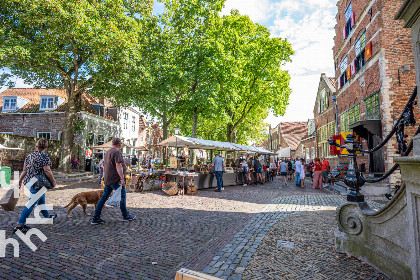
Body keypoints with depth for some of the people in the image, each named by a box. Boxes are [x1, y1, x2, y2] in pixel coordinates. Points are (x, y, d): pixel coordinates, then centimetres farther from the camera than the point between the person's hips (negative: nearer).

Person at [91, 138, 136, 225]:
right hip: (115, 179, -9)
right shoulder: (116, 152, -14)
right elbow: (118, 166, -23)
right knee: (122, 196, 4)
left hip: (107, 180, 9)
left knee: (104, 198, 10)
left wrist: (105, 178, 29)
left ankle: (96, 219, 13)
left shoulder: (107, 152, 17)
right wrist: (122, 178, -26)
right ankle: (125, 216, 15)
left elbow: (104, 167, 23)